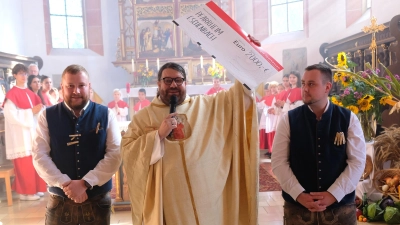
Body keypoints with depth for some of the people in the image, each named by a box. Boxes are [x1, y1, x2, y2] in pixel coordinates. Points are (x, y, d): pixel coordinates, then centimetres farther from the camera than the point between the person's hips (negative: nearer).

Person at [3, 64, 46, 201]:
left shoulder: (29, 93, 14)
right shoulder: (12, 94, -8)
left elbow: (36, 108, 17)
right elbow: (12, 115, -16)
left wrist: (38, 110, -5)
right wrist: (31, 111, -14)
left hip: (32, 130, 7)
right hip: (20, 134, -7)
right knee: (25, 164, -3)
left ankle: (34, 188, 20)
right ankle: (25, 192, 6)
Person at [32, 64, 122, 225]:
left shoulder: (106, 115, -2)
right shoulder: (47, 116, 1)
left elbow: (115, 154, -8)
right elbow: (40, 156, -4)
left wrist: (85, 183, -16)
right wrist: (65, 184, -16)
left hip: (98, 201, 0)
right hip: (59, 202, 0)